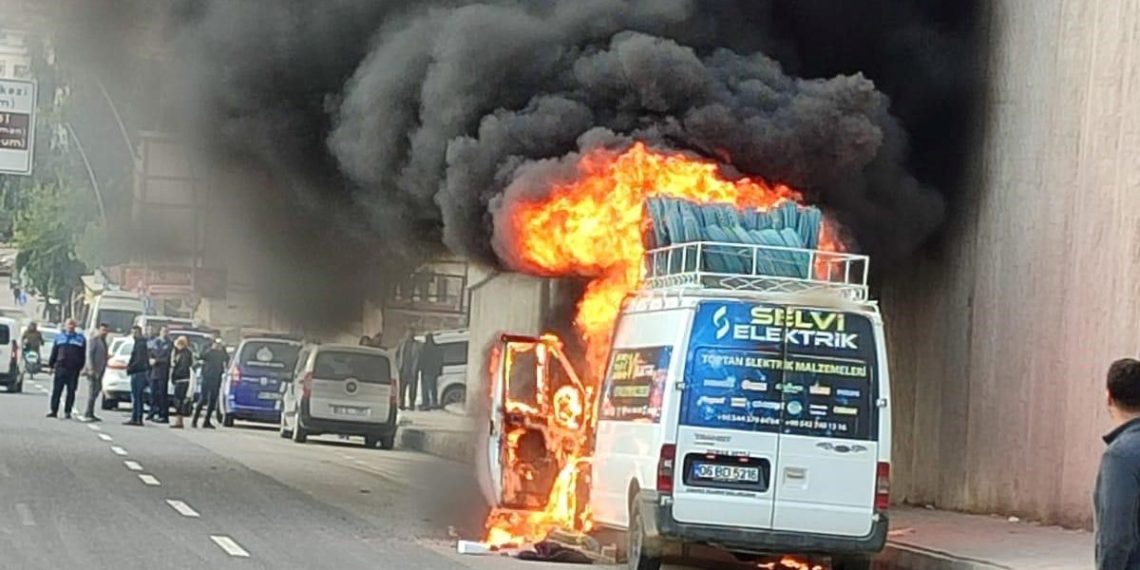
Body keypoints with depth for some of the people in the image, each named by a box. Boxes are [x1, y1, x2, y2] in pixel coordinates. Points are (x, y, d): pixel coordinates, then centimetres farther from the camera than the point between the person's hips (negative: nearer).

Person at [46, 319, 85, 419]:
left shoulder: (80, 338, 10)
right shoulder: (59, 337, 14)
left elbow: (83, 355, 7)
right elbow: (54, 352, 14)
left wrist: (81, 367, -1)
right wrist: (51, 365, 7)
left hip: (73, 369, -1)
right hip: (60, 367, 1)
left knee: (71, 391, 1)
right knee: (56, 390, -2)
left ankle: (67, 412, 6)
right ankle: (54, 410, 2)